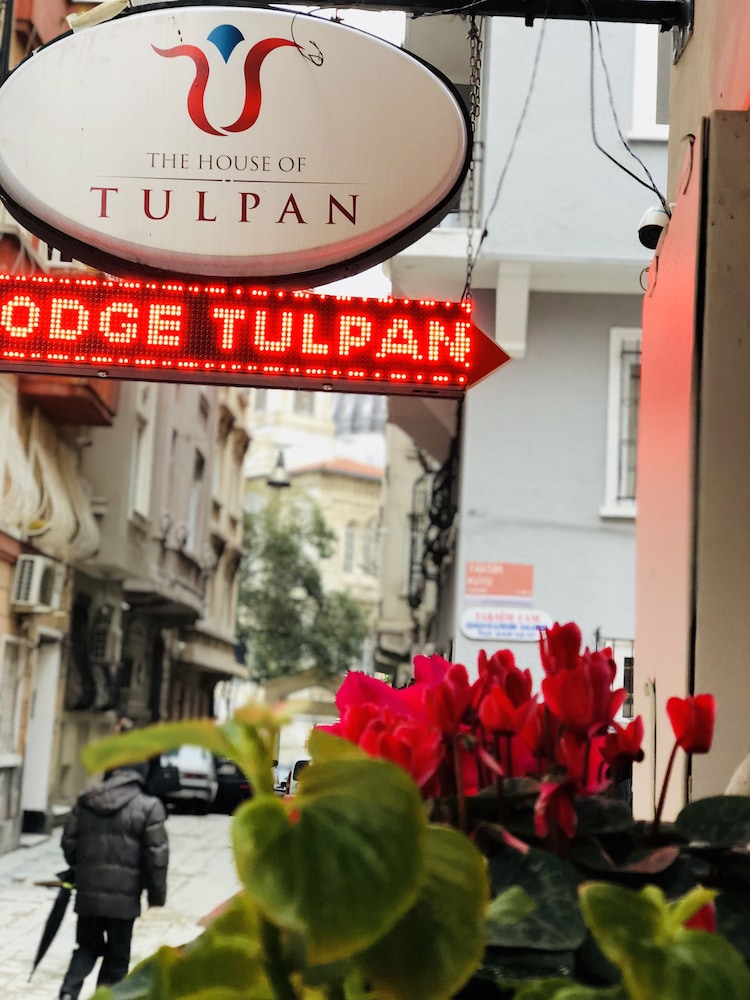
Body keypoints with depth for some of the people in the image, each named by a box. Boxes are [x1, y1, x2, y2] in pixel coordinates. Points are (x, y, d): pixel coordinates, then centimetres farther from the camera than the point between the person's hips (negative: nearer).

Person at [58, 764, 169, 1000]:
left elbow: (68, 842, 8)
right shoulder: (148, 807, -8)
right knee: (117, 954, 10)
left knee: (87, 946, 17)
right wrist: (157, 893, 0)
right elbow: (156, 855, -10)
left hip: (88, 892, 4)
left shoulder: (85, 803, 4)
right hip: (124, 895, -4)